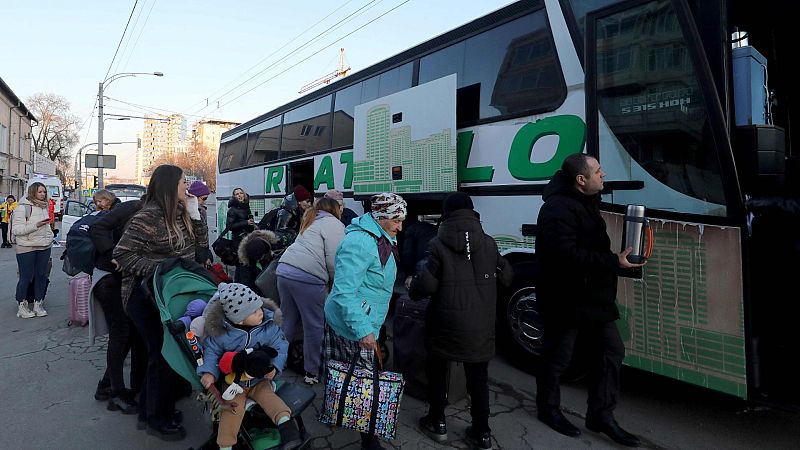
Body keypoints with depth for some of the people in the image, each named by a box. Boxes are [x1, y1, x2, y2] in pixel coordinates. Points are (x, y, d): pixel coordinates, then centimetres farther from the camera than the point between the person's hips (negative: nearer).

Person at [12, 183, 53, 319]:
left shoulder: (44, 207, 12)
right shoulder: (23, 208, -9)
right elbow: (16, 230, -15)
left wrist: (50, 237, 16)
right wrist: (36, 225, -23)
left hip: (44, 247, 6)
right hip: (27, 248, -6)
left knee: (41, 276, 9)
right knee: (26, 277, 1)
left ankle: (38, 303, 19)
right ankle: (22, 305, 14)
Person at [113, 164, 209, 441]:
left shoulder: (180, 213, 5)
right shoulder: (149, 216, -19)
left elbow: (201, 245, 5)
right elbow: (122, 255, -21)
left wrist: (194, 214, -4)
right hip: (148, 296, -8)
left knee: (165, 353, 17)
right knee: (163, 355, 0)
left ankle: (149, 411, 36)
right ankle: (157, 420, 19)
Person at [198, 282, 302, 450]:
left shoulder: (269, 326, -13)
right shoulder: (220, 332, -16)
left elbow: (280, 347, -9)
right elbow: (211, 351, -4)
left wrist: (274, 367, -26)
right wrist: (209, 372, -21)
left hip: (260, 380, 1)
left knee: (267, 396, -21)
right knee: (233, 406, -17)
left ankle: (285, 424, -27)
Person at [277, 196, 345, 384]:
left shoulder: (311, 221, 27)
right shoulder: (333, 224, 1)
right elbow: (334, 259, -8)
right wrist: (336, 281, 9)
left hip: (284, 269, 8)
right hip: (307, 276, -8)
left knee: (289, 321, 20)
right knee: (314, 326, 4)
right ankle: (312, 372, 15)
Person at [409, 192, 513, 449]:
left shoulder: (439, 244, -11)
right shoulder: (489, 243, 1)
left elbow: (426, 284, -16)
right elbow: (506, 278, 9)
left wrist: (413, 291, 5)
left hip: (447, 322, -3)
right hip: (480, 324, 3)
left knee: (436, 370, 18)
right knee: (478, 377, 15)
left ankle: (437, 423, 29)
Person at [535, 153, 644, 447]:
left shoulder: (587, 202, 13)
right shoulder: (558, 208, -22)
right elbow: (566, 255, -31)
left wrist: (616, 258, 9)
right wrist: (613, 262, -28)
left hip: (593, 296, 10)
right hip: (567, 299, -9)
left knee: (611, 350, 12)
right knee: (559, 356, 7)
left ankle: (601, 415, 27)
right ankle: (548, 409, 30)